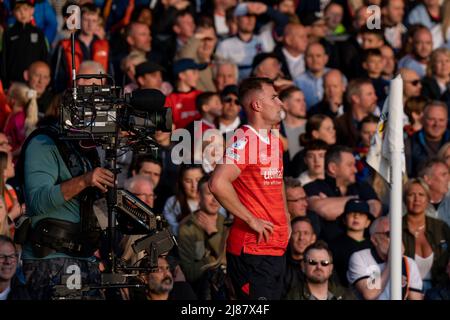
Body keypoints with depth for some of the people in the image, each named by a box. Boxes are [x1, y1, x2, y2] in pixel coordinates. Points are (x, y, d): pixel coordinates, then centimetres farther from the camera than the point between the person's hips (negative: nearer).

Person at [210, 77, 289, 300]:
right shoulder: (243, 140, -13)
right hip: (251, 250, -9)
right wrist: (251, 220, -18)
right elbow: (218, 183, -26)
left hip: (277, 248, 9)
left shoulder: (275, 142, 16)